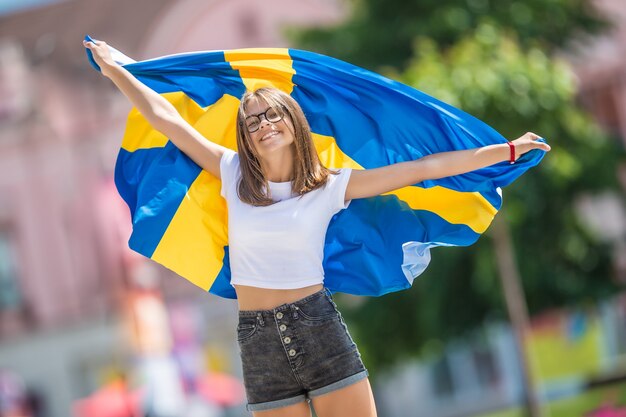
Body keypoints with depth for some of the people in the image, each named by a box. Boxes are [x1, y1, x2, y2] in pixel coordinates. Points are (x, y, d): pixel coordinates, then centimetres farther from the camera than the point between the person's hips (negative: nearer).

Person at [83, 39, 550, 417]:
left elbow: (421, 168, 2)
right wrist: (114, 69, 15)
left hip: (320, 328, -1)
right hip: (258, 340, 1)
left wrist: (506, 150, 2)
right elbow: (166, 117, 11)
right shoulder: (234, 175, 6)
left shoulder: (330, 186, 2)